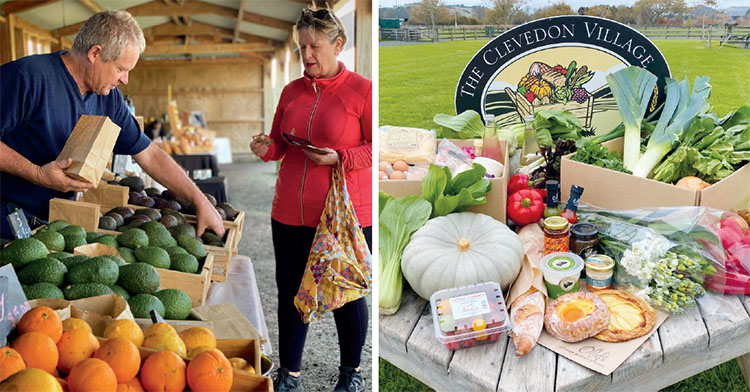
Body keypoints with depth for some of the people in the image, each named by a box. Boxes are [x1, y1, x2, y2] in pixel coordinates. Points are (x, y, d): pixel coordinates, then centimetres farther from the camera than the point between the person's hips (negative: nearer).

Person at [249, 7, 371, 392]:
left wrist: (339, 157, -20)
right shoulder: (292, 91, 8)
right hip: (290, 213, 5)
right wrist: (267, 148, -5)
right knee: (290, 292, 12)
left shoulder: (362, 90, -6)